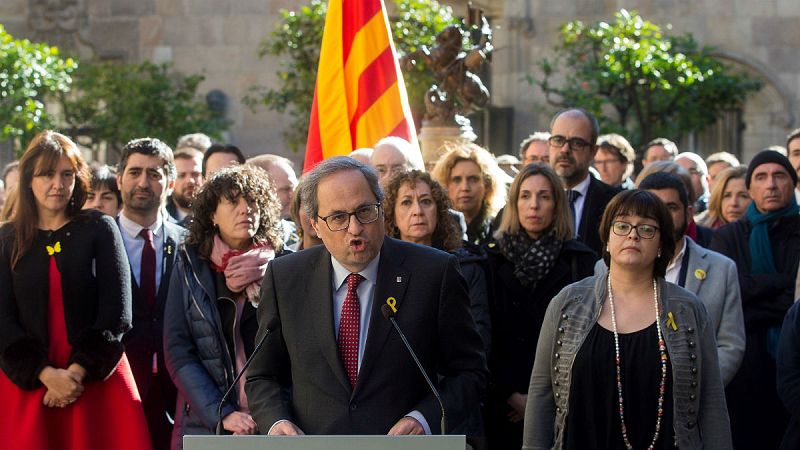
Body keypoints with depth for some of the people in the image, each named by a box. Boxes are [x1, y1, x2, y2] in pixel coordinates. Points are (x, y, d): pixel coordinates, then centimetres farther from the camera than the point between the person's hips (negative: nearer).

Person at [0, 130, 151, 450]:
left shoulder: (100, 230, 3)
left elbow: (116, 314, -4)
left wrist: (77, 372, -12)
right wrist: (47, 374, -13)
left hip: (96, 380, -1)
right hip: (28, 384, 1)